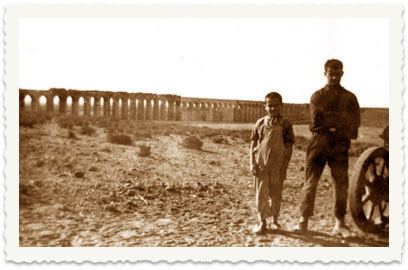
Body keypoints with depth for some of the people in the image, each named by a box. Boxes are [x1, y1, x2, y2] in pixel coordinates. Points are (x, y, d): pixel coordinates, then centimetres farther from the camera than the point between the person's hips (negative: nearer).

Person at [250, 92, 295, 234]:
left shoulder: (285, 124, 1)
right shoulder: (260, 123, 6)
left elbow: (289, 148, 0)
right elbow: (253, 144, 8)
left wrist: (284, 167, -6)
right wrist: (252, 163, -1)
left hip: (277, 165, -1)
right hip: (261, 164, 1)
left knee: (275, 193, 9)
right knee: (261, 193, 3)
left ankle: (275, 220, 25)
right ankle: (262, 222, 14)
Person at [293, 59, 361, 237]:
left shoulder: (350, 97, 14)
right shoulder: (317, 96, 12)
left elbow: (354, 123, 1)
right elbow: (316, 119, -5)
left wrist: (328, 119, -8)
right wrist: (340, 119, -8)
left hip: (340, 145, 1)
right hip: (318, 142, -1)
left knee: (341, 184, 2)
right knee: (310, 182, -2)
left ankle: (340, 224, 12)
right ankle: (303, 221, 5)